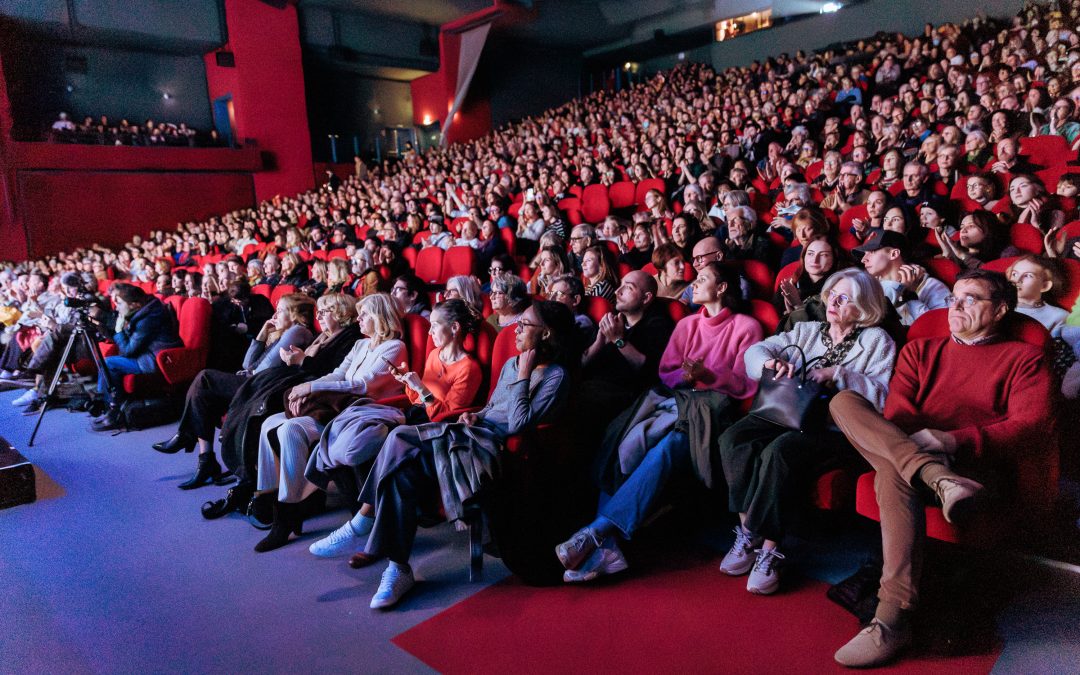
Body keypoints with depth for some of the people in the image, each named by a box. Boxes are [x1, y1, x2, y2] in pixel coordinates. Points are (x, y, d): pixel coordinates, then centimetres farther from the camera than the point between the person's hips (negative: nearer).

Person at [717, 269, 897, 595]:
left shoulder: (876, 341, 9)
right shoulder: (806, 331, 23)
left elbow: (881, 395, -6)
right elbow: (754, 352, 14)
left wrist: (836, 374, -14)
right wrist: (771, 362, -8)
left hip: (838, 428, -5)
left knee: (780, 451, -35)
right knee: (733, 438, -23)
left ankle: (768, 550, -25)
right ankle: (747, 533, -19)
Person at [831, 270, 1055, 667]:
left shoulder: (1024, 358, 16)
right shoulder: (920, 351, 26)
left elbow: (1033, 428, -2)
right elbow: (895, 415, 13)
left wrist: (955, 440, -18)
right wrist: (915, 442, -11)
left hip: (975, 463, -4)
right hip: (905, 448, 4)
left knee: (894, 470, -37)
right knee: (843, 400, -24)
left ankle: (892, 619, -41)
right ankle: (941, 481, -41)